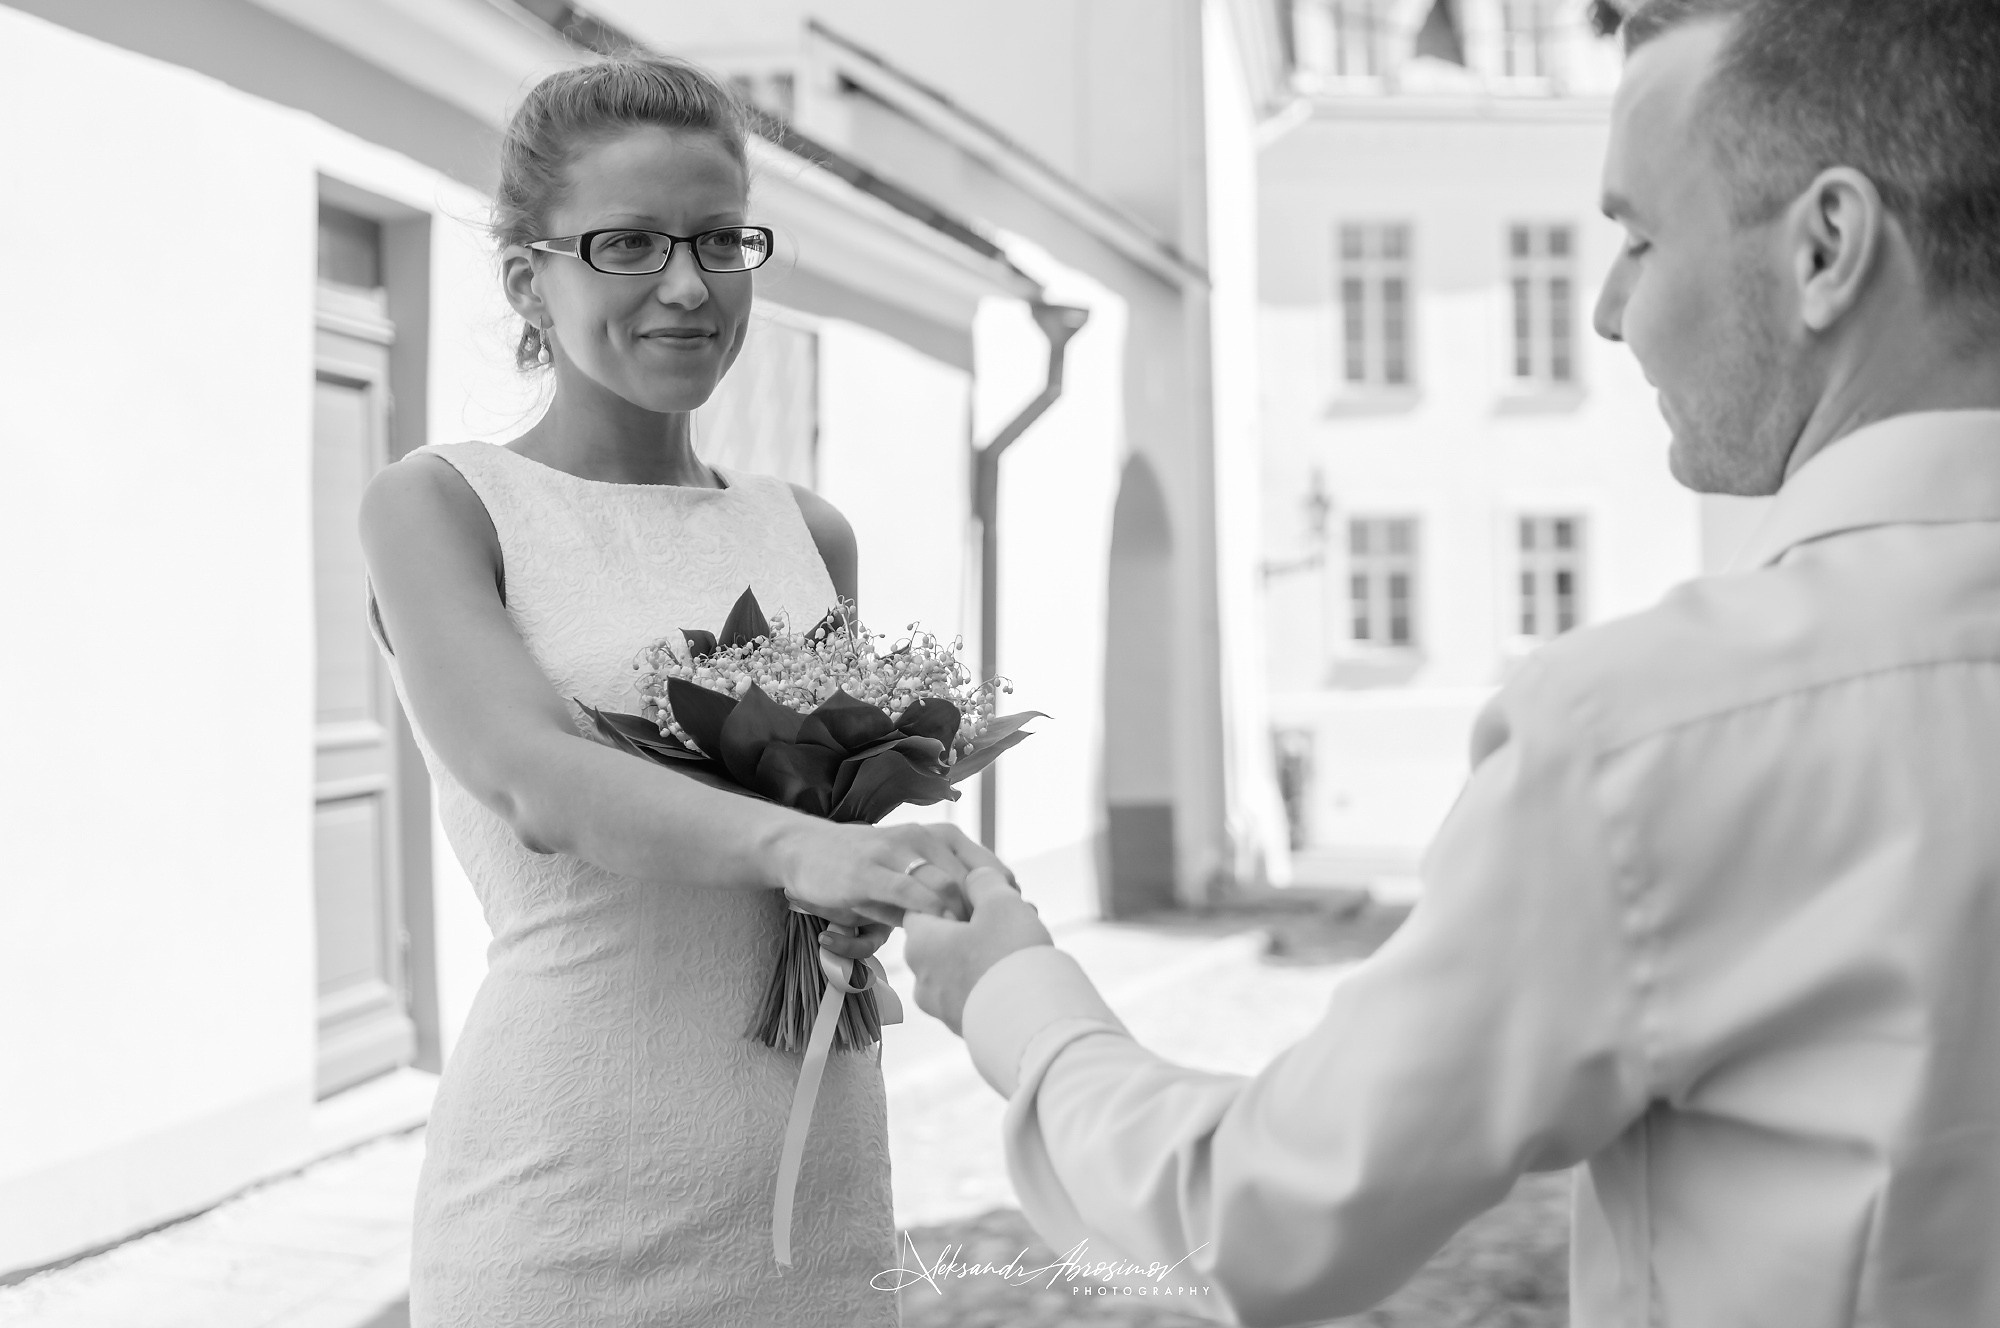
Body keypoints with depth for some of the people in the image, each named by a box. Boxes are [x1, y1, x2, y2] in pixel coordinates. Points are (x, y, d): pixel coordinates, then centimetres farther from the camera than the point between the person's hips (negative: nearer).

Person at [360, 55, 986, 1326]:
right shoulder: (439, 504, -2)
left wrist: (871, 907, -1)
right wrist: (797, 846, -34)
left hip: (817, 1179, 4)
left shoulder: (810, 532, 10)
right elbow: (536, 780, -19)